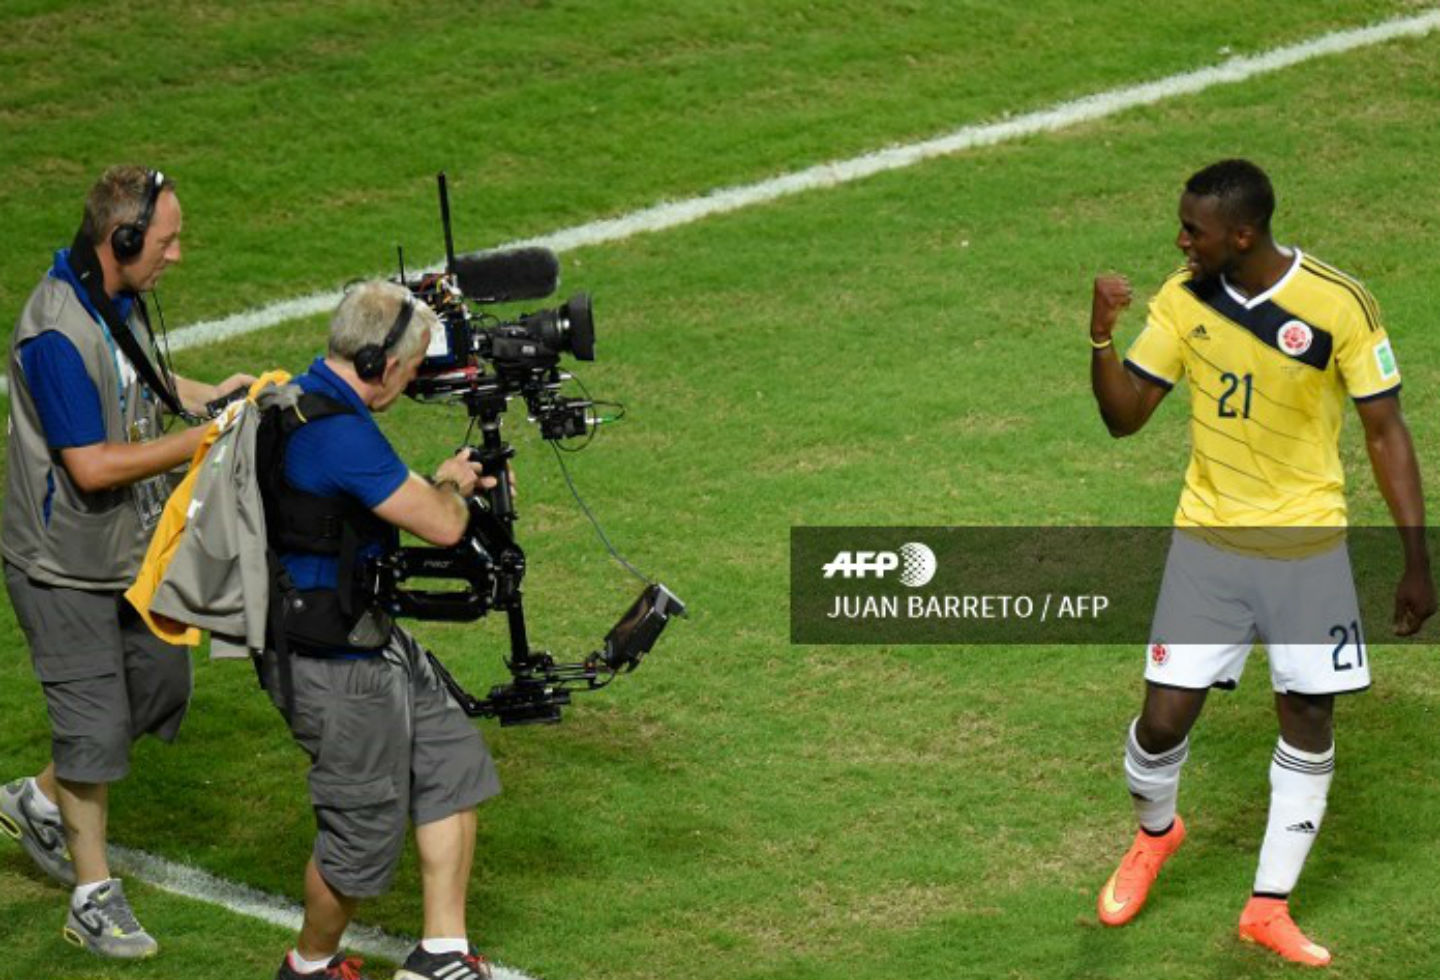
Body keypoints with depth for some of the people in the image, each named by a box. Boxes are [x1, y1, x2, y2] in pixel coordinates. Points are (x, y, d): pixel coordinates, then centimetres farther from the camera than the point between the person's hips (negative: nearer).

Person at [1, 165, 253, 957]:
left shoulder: (120, 300, 0)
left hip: (132, 549, 9)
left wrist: (204, 394, 5)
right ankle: (93, 897, 14)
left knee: (162, 688, 17)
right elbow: (92, 467, -28)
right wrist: (203, 439, -24)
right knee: (96, 722, -1)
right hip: (64, 567, -9)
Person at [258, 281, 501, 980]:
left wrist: (455, 486, 17)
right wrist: (451, 485, -1)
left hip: (369, 639, 10)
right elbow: (443, 526, -23)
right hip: (332, 666, -10)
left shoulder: (303, 396, 5)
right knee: (365, 829, 5)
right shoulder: (339, 434, -28)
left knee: (454, 764, 13)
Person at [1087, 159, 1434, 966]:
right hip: (1209, 542, 2)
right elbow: (1125, 416, 1)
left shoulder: (1340, 305, -14)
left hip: (1310, 549, -1)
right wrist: (1102, 337, -18)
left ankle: (1270, 908, 17)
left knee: (1309, 730, 2)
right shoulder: (1184, 299, -4)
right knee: (1164, 720, -3)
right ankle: (1155, 834, 30)